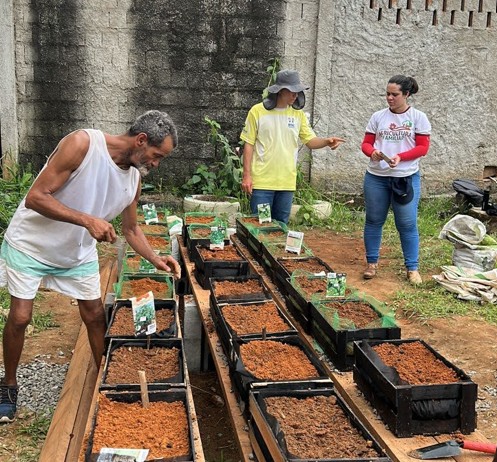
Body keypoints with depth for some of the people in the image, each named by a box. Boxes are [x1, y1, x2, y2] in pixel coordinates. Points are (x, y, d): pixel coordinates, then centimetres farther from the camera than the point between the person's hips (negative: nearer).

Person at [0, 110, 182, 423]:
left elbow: (131, 229, 6)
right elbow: (35, 198, -28)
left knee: (96, 317, 6)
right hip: (31, 244, -5)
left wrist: (156, 259, -9)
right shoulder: (82, 144, -28)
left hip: (79, 253, 5)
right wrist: (88, 220, -37)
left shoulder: (135, 178, -8)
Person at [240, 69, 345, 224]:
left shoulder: (298, 113, 6)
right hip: (262, 181, -4)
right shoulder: (257, 111, -5)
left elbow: (310, 141, 6)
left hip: (287, 182, 4)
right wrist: (246, 175, -7)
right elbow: (249, 145, -2)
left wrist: (326, 141, -16)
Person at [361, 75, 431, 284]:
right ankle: (372, 263, 22)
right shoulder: (378, 116, 6)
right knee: (373, 221, 9)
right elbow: (366, 143, 8)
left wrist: (400, 157, -17)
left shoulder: (418, 117, 0)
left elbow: (423, 147, -2)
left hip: (406, 178, -2)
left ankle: (412, 268, 11)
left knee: (407, 224, 1)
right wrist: (372, 152, -16)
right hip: (376, 177, 3)